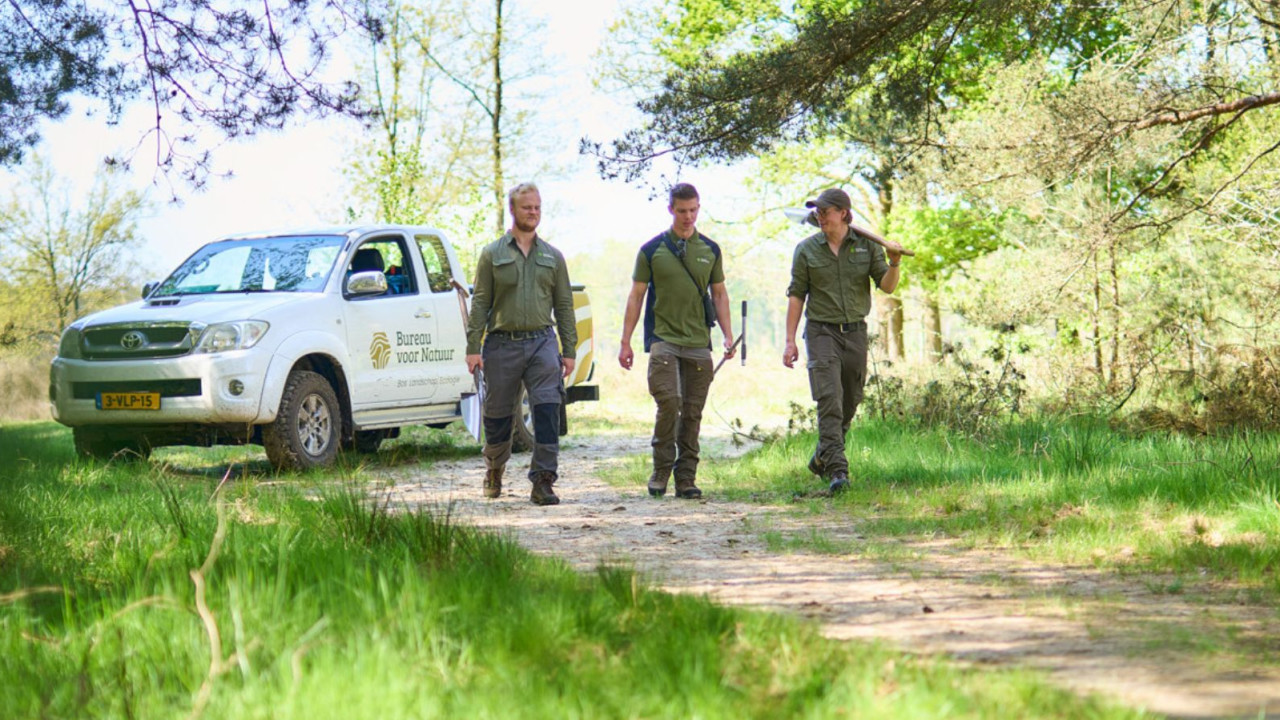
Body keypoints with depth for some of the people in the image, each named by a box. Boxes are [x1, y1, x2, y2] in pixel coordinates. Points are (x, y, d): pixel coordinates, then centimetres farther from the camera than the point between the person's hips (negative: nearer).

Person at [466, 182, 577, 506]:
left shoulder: (552, 257, 12)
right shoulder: (492, 254, 5)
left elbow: (564, 305, 12)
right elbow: (480, 303, 2)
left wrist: (569, 350, 6)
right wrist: (473, 347, -5)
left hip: (542, 342, 1)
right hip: (502, 344, -1)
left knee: (547, 409, -13)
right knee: (498, 415, 8)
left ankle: (543, 481, -13)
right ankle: (494, 471, 33)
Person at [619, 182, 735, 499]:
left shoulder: (710, 250, 11)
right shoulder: (652, 250, 3)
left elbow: (719, 294, 17)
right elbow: (636, 296, 6)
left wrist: (728, 336, 7)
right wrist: (625, 342, 3)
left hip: (699, 343, 3)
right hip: (663, 339, -3)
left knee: (692, 412, 3)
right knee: (669, 402, -17)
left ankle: (686, 478, 10)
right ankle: (661, 470, -2)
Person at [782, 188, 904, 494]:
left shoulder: (867, 246, 3)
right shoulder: (807, 250, 1)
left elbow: (887, 286, 1)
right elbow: (796, 295, 3)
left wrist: (894, 264, -20)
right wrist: (790, 340, -1)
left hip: (855, 331, 3)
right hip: (822, 331, -3)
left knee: (849, 403, 10)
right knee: (829, 400, -16)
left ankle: (822, 458, 29)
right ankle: (837, 469, -20)